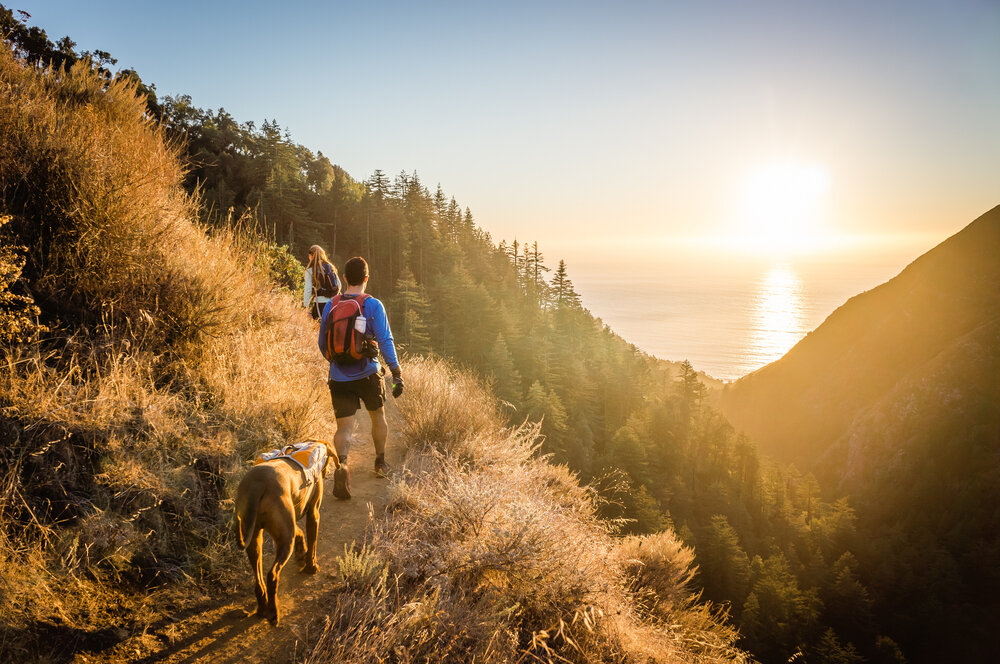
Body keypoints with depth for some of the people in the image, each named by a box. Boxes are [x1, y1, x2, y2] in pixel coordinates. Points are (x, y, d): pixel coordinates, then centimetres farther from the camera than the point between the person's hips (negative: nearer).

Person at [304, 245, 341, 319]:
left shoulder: (310, 270, -3)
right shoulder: (330, 266, 9)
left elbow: (308, 289, -5)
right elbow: (339, 284, 12)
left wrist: (307, 307, -1)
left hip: (320, 303, -4)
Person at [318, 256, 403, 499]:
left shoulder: (330, 305, 3)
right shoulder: (373, 305, -8)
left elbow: (322, 344, 11)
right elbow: (385, 341, -12)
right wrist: (397, 373, -9)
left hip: (339, 377, 1)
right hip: (367, 374, -1)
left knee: (344, 426, 1)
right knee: (378, 416, 21)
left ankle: (342, 463, -26)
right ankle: (381, 463, 37)